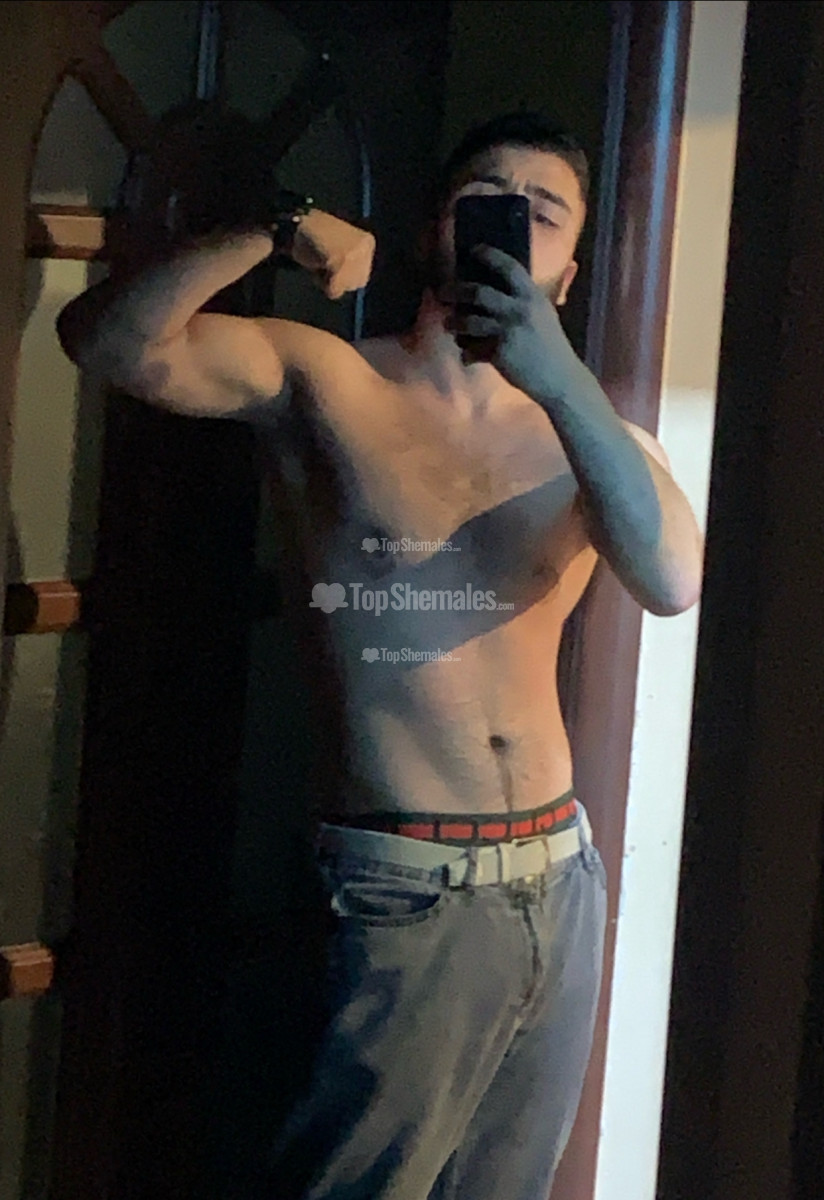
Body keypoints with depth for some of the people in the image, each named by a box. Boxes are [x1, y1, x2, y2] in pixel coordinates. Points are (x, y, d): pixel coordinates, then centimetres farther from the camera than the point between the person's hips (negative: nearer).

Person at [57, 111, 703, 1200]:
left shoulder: (585, 432, 7)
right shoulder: (323, 383, -1)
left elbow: (674, 580, -15)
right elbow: (109, 339, -14)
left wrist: (559, 375, -24)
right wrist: (273, 237, -26)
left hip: (560, 877, 5)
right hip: (406, 893, -4)